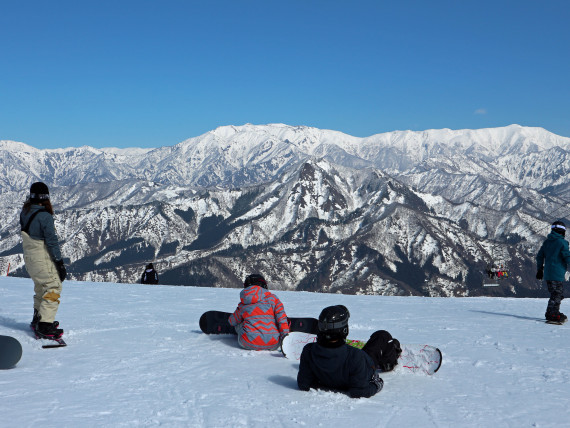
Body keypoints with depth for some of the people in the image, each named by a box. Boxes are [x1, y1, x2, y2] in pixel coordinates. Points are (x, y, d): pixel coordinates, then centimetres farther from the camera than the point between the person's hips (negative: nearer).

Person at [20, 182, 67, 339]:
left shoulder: (24, 213, 3)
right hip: (43, 258, -8)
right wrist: (60, 262, -13)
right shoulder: (44, 216, -20)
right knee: (53, 287, -2)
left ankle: (37, 320, 34)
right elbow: (52, 241, -18)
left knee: (41, 288, 23)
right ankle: (45, 326, -8)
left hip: (28, 257, 8)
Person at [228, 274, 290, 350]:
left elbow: (232, 322, 24)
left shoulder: (242, 305, 9)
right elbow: (281, 318, 0)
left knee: (238, 324, 27)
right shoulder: (272, 298, 4)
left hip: (249, 344, 0)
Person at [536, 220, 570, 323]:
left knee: (555, 294, 16)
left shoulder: (546, 241, 11)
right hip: (557, 274, -8)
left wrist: (539, 270, 24)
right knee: (557, 294, -3)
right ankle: (552, 314, -6)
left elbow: (540, 256, 17)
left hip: (548, 273, 8)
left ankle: (550, 313, 17)